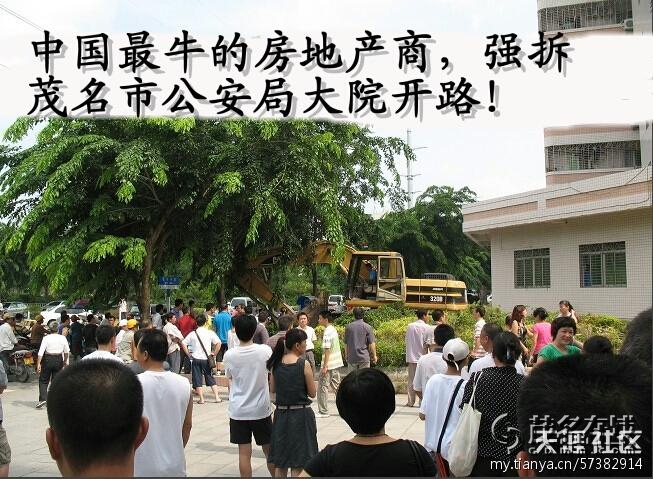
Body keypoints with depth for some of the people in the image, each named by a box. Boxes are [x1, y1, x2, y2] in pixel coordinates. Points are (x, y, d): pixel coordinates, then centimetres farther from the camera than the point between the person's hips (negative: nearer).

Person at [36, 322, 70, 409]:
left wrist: (38, 364, -12)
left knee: (43, 380, 11)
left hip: (48, 359, -2)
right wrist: (65, 361, 23)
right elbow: (67, 352, 9)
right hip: (59, 360, 2)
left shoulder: (46, 338, -8)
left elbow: (41, 352, -13)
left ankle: (43, 399, -4)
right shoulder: (63, 338, 0)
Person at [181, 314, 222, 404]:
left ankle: (201, 399, 5)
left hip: (196, 359, 0)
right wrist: (214, 353, 0)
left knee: (197, 379, 6)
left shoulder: (192, 334, 0)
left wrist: (188, 354, 4)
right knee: (210, 378, 10)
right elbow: (218, 343, -11)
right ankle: (217, 397, 7)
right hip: (206, 359, 1)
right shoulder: (210, 333, -3)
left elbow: (183, 344, -3)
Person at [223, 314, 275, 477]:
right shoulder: (265, 350, -12)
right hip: (261, 409, 0)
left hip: (238, 411, 0)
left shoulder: (229, 355, -9)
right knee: (269, 450, 13)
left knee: (244, 453, 6)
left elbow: (229, 377, 8)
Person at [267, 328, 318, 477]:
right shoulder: (304, 364, -14)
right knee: (298, 464, 6)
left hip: (281, 413, 5)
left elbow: (272, 389, 8)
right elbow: (312, 393, -8)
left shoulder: (276, 363, -1)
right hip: (301, 413, -4)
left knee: (280, 461, 16)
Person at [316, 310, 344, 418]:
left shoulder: (327, 332, -17)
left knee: (323, 387, 0)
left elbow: (327, 350, -21)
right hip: (336, 363, 9)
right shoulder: (333, 330, 11)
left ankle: (323, 411, 5)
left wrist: (325, 366, -20)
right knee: (336, 385, 14)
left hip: (329, 364, -9)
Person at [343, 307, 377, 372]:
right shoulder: (367, 327, -7)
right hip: (364, 357, -2)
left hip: (352, 357, 2)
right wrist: (374, 355, 4)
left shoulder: (348, 327, 0)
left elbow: (346, 343, 6)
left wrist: (346, 355, 18)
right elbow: (371, 343, -8)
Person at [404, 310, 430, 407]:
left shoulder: (410, 326, 3)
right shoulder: (426, 327, -8)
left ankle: (410, 402, 10)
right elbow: (427, 344, -10)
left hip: (411, 357, 3)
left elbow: (407, 341, 7)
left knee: (411, 380, 9)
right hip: (422, 357, -3)